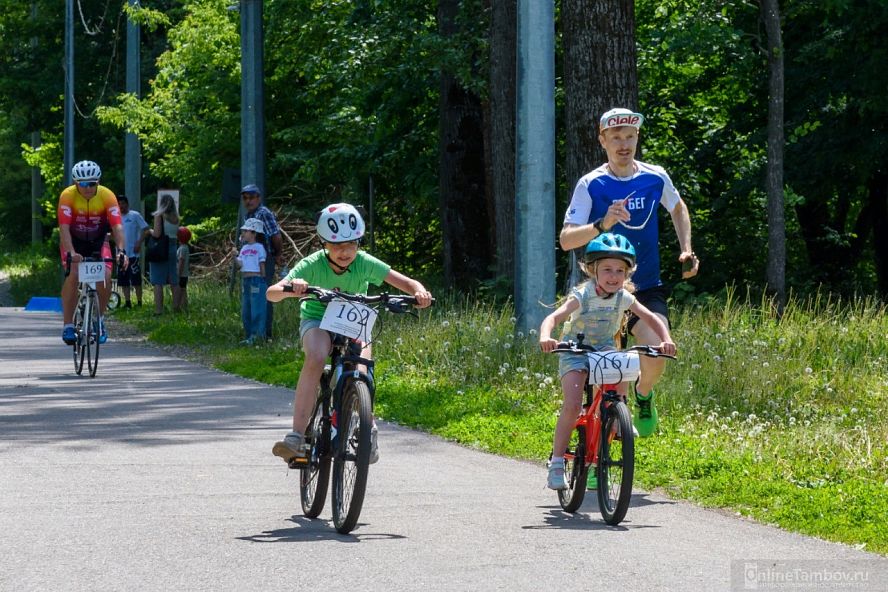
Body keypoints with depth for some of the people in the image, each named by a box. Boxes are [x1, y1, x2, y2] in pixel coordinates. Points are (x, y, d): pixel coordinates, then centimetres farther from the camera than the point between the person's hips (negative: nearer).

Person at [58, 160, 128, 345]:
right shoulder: (68, 196, -26)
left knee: (105, 277, -20)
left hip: (98, 241, 1)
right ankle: (67, 326, -18)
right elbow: (64, 227, -34)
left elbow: (117, 226, -30)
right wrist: (71, 253, -49)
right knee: (72, 276, -26)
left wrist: (121, 250, -46)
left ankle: (100, 319, 5)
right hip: (73, 242, -1)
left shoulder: (107, 196, -23)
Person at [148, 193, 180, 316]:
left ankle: (158, 309, -11)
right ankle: (176, 307, 15)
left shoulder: (159, 216, -11)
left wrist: (150, 231, 2)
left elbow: (157, 234, -17)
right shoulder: (175, 217, 6)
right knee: (173, 281, 13)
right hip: (172, 248, 6)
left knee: (158, 282, -5)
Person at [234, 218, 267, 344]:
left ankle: (256, 335, -8)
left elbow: (262, 265, -2)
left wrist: (262, 281, -3)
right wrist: (235, 257, -10)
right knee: (245, 311, 8)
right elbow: (240, 264, 8)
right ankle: (250, 335, 14)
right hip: (245, 280, 8)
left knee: (257, 309, -9)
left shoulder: (259, 247, -3)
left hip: (256, 280, -8)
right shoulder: (244, 248, 15)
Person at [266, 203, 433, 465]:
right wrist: (290, 288, -54)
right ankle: (297, 436, -39)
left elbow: (407, 283, -17)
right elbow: (271, 293, -31)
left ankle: (368, 431, 5)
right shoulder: (312, 265, -21)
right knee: (315, 359, -34)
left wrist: (419, 292, -41)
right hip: (318, 320, -2)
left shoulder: (364, 263, -17)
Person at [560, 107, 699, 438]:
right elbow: (566, 239, -16)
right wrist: (602, 225, -33)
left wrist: (686, 250, 9)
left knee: (656, 351, -20)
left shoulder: (655, 178, -1)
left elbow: (678, 209, 22)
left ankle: (644, 396, 12)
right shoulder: (591, 185, -8)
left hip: (647, 289, 1)